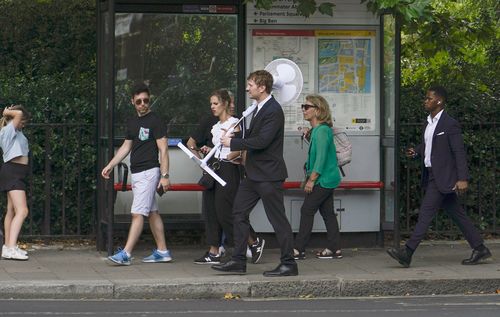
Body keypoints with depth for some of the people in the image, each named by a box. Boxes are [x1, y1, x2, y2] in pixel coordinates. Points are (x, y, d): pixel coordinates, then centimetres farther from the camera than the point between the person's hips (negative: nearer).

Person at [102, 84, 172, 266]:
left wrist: (164, 175, -16)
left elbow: (163, 150, -11)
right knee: (152, 212, 11)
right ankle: (162, 251, 15)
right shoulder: (132, 122, 16)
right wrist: (110, 166, 17)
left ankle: (126, 254, -17)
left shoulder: (155, 121, -8)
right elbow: (126, 147, 24)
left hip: (149, 172, -8)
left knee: (138, 213, -12)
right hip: (136, 173, 8)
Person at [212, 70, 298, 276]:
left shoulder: (273, 111, -17)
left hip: (268, 174, -10)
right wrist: (235, 140, 8)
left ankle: (289, 264, 4)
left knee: (277, 219, -3)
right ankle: (238, 261, 13)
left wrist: (233, 143, -16)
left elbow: (261, 141, -24)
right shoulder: (260, 109, 14)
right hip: (254, 174, 10)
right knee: (239, 213, 9)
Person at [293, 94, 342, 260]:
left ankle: (299, 249, -5)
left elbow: (321, 157, -22)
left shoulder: (321, 131, -18)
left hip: (323, 180, -10)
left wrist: (311, 180, -21)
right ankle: (334, 249, 13)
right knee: (327, 212, 10)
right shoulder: (317, 130, 13)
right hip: (327, 179, 10)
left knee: (307, 211, -7)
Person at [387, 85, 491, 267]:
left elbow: (459, 152, -15)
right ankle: (479, 249, 18)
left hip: (443, 177, -9)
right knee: (456, 214, 12)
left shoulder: (450, 124, -12)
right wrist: (416, 152, 3)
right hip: (432, 175, 9)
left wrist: (462, 178, -21)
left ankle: (407, 253, -16)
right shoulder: (430, 123, 15)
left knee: (426, 213, -12)